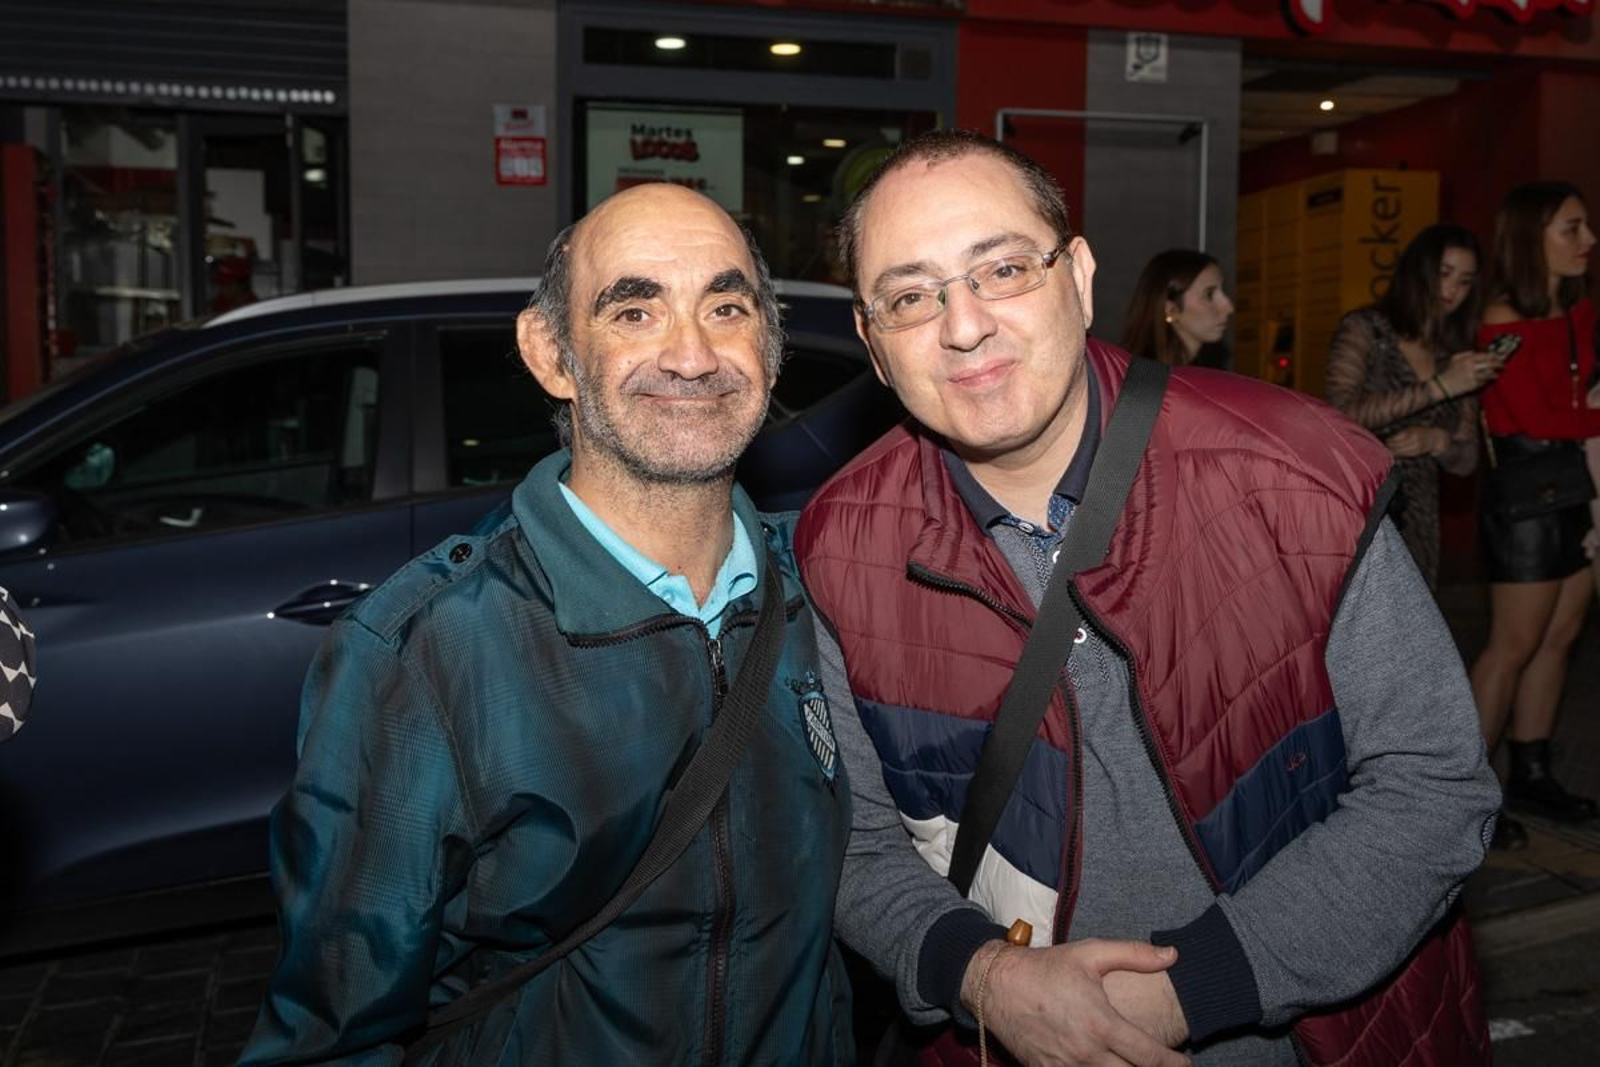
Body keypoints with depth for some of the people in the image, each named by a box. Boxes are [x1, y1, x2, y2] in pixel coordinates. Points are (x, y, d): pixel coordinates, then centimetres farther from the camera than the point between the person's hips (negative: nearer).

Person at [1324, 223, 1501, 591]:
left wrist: (1437, 442, -9)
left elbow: (1465, 461, 13)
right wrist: (1438, 388, -16)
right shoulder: (1363, 330, 0)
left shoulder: (1457, 361, 13)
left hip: (1415, 525, 5)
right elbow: (1342, 414, -15)